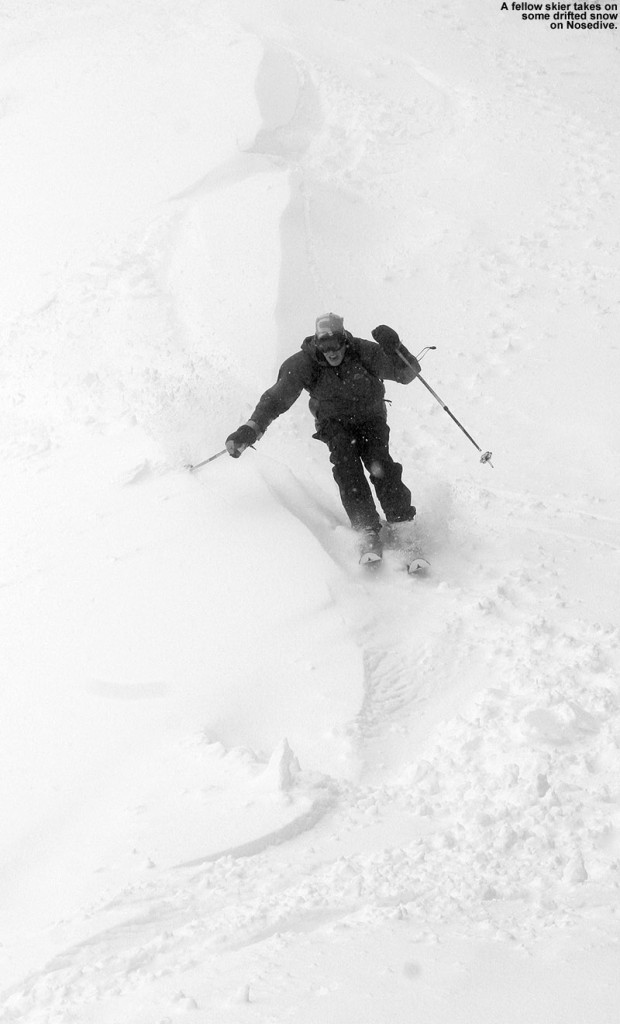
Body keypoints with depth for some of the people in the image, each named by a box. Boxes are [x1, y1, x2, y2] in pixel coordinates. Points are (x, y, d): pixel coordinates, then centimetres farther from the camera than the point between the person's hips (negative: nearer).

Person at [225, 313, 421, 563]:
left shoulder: (363, 352, -20)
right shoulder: (304, 364, -19)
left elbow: (407, 373, -16)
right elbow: (277, 398, -20)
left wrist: (394, 348, -36)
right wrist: (251, 430, -33)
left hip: (370, 419, 0)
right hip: (335, 423, 0)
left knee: (379, 465, -25)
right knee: (346, 467, -27)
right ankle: (368, 533, -31)